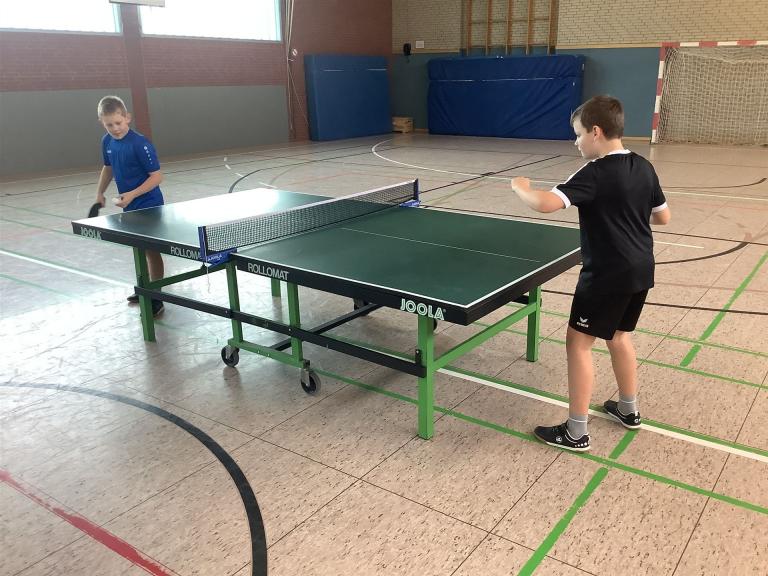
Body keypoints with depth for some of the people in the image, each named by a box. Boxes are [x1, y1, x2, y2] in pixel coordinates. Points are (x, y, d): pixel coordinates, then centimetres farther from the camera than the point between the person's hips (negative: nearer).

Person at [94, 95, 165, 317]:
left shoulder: (140, 144, -21)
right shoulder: (107, 142, 1)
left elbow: (157, 176, -20)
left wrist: (132, 194, -26)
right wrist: (100, 193, 17)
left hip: (149, 205, -7)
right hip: (130, 207, 8)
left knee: (151, 250, -2)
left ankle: (156, 299, 5)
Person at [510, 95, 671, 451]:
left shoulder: (595, 174, -19)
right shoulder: (644, 168, 5)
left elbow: (545, 203, -30)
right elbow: (663, 217, 14)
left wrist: (520, 188, -10)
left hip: (607, 274, -9)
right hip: (640, 271, 9)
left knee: (578, 343, 1)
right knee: (618, 336, 24)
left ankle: (576, 433, 6)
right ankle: (629, 409, 39)